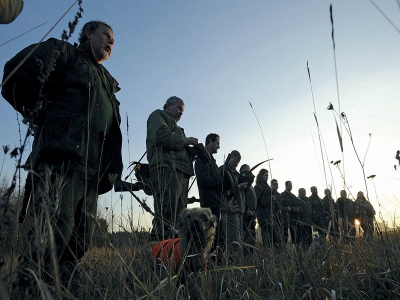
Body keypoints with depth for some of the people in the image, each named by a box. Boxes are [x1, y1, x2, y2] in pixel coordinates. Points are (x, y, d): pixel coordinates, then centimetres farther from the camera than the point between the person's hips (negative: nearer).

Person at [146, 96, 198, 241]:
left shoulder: (175, 127, 37)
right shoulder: (158, 115, 11)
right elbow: (161, 135, -11)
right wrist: (185, 141, -1)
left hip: (180, 174, 10)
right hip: (166, 170, -10)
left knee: (179, 219, 4)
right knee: (166, 218, -18)